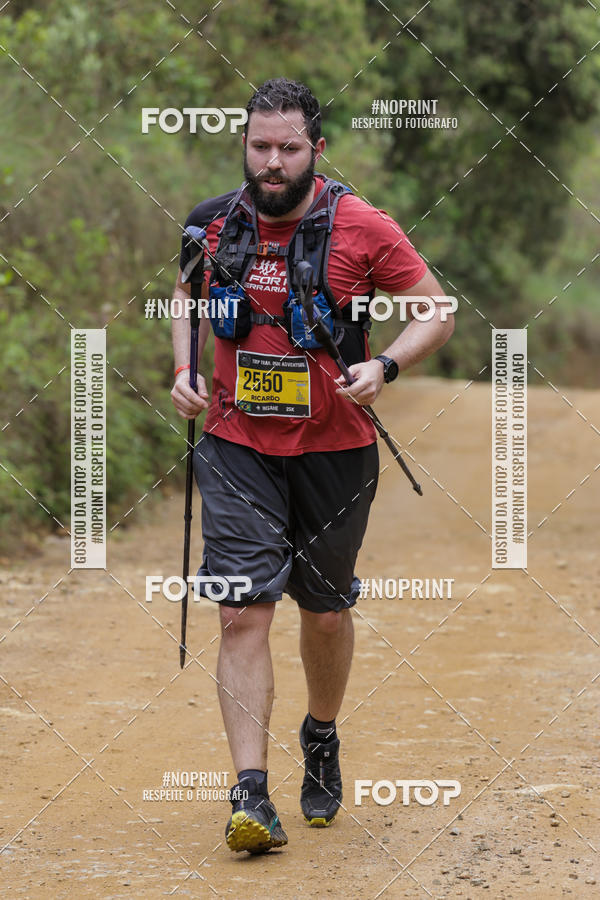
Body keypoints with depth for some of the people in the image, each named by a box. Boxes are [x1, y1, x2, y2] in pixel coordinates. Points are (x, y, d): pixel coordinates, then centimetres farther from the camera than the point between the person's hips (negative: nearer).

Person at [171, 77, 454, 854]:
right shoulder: (215, 225, -1)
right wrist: (184, 369, 3)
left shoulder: (361, 228, -10)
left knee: (325, 612, 13)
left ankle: (321, 740, 41)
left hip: (334, 451, -1)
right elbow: (188, 295, 20)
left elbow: (437, 313, -1)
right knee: (243, 613, -10)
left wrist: (383, 367, -18)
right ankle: (250, 794, -13)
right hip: (237, 448, 1)